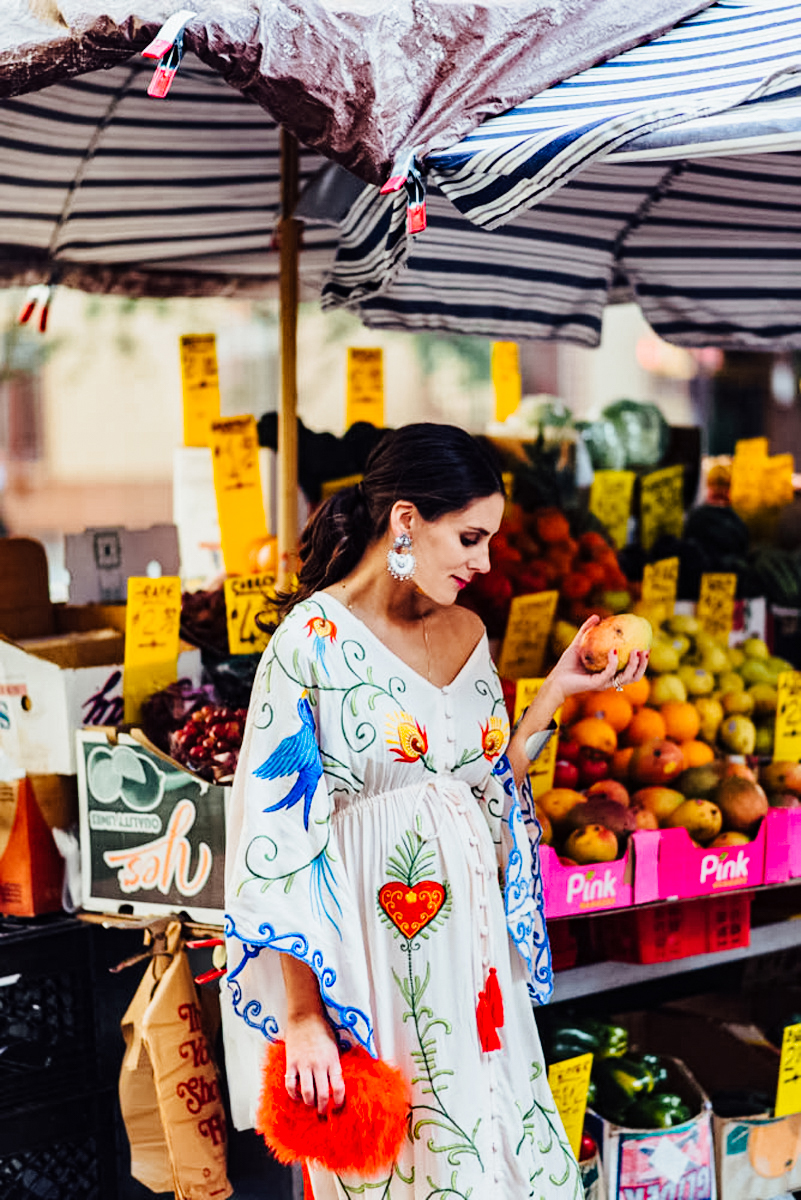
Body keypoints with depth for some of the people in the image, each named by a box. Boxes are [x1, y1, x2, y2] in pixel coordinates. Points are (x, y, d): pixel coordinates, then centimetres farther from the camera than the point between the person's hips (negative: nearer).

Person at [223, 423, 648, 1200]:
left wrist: (558, 690, 4)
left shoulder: (467, 632, 7)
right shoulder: (313, 641, -13)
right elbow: (276, 844, -14)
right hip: (372, 953, -6)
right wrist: (302, 1013, -17)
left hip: (471, 941, 6)